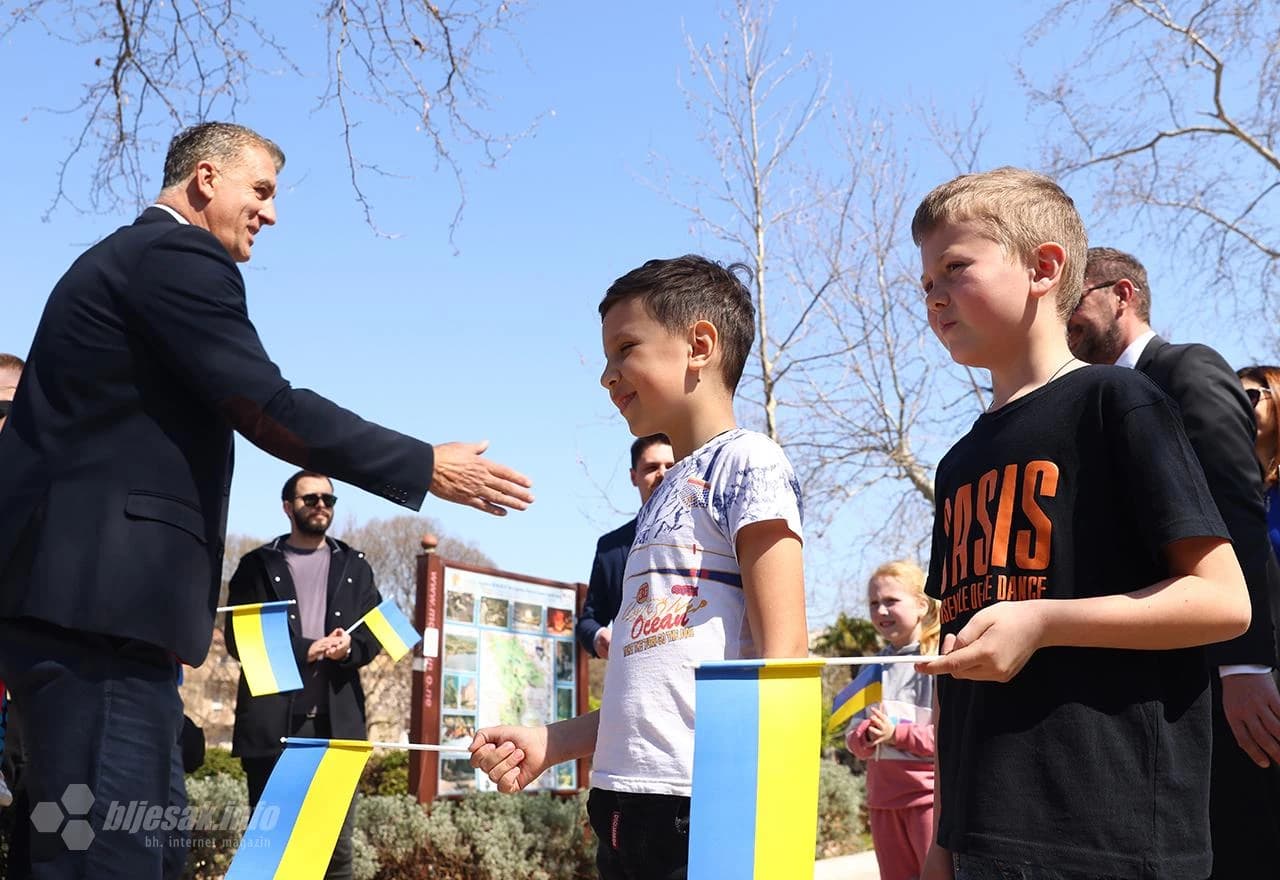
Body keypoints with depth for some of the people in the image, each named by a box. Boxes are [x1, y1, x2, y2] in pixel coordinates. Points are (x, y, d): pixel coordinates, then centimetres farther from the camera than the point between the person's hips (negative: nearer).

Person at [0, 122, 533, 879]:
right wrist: (427, 468, -9)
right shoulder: (179, 255, -7)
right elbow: (269, 409, -16)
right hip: (101, 590, -11)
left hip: (76, 584, 11)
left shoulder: (126, 257, 26)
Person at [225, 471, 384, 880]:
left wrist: (349, 648, -12)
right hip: (273, 718, -1)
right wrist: (305, 650, -12)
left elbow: (375, 631, 11)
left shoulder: (355, 566, 17)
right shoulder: (257, 564, 9)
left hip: (337, 720, 2)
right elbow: (238, 636, 0)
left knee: (338, 842, 0)